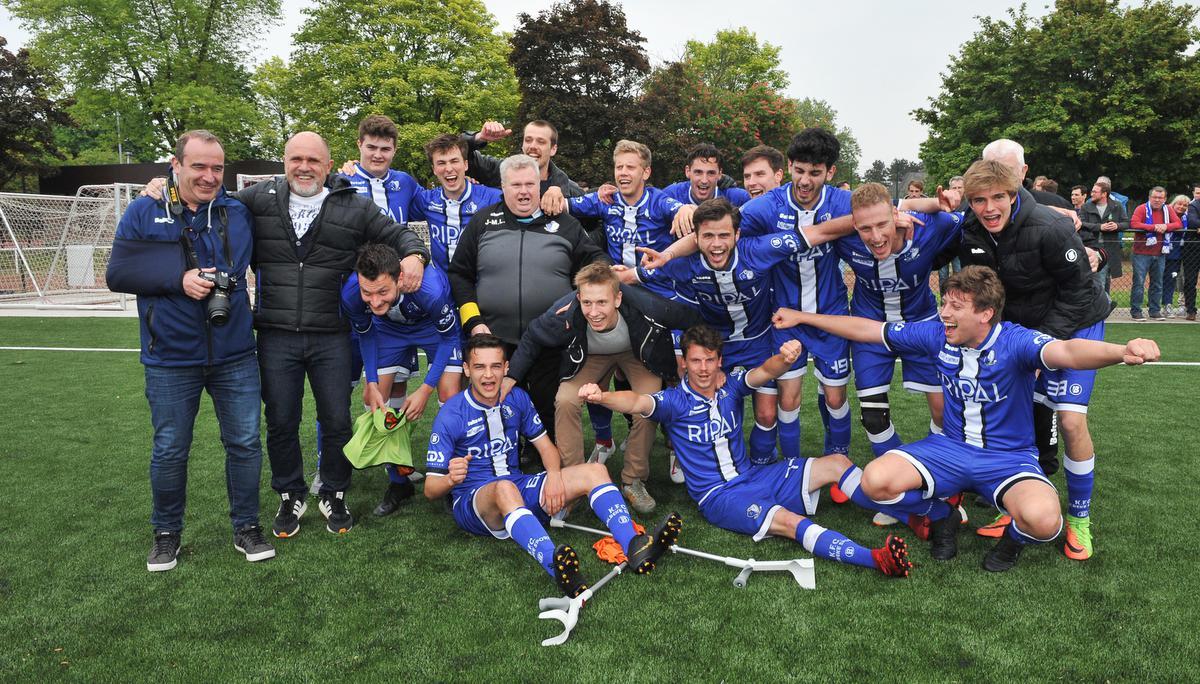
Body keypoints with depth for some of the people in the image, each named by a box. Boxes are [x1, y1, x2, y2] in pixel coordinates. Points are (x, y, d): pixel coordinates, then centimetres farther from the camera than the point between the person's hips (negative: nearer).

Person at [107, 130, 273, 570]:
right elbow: (117, 273, -6)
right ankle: (167, 533, 28)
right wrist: (178, 279, -17)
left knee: (245, 443, 7)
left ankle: (246, 527, 23)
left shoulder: (239, 214, 5)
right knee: (169, 451, 9)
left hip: (235, 356, 2)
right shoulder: (144, 213, -1)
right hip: (170, 360, -1)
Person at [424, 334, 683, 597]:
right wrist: (451, 479, -35)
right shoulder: (450, 416, -11)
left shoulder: (516, 398, 4)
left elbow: (544, 444, 9)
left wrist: (554, 475, -13)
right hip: (471, 502, -6)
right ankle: (556, 566, -64)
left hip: (519, 490, 6)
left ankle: (635, 547, -36)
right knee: (504, 488, -41)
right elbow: (431, 491, -11)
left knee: (594, 471, -12)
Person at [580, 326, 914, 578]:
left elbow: (764, 372, -19)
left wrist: (785, 359, -44)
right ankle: (876, 559, -43)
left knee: (836, 462, -4)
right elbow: (637, 402, -29)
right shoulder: (675, 401, -10)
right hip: (718, 497, -6)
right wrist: (602, 396, -51)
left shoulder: (732, 384, 1)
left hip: (752, 476, 6)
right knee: (790, 522, -30)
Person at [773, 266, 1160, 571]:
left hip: (1009, 457, -3)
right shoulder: (936, 334, -7)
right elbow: (866, 330, 2)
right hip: (950, 448, 4)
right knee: (875, 481, -22)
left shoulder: (1015, 342, -20)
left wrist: (1120, 352, -65)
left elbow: (1066, 351, -42)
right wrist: (801, 317, 5)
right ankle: (941, 515, 12)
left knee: (1043, 521, -34)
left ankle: (1014, 536, 8)